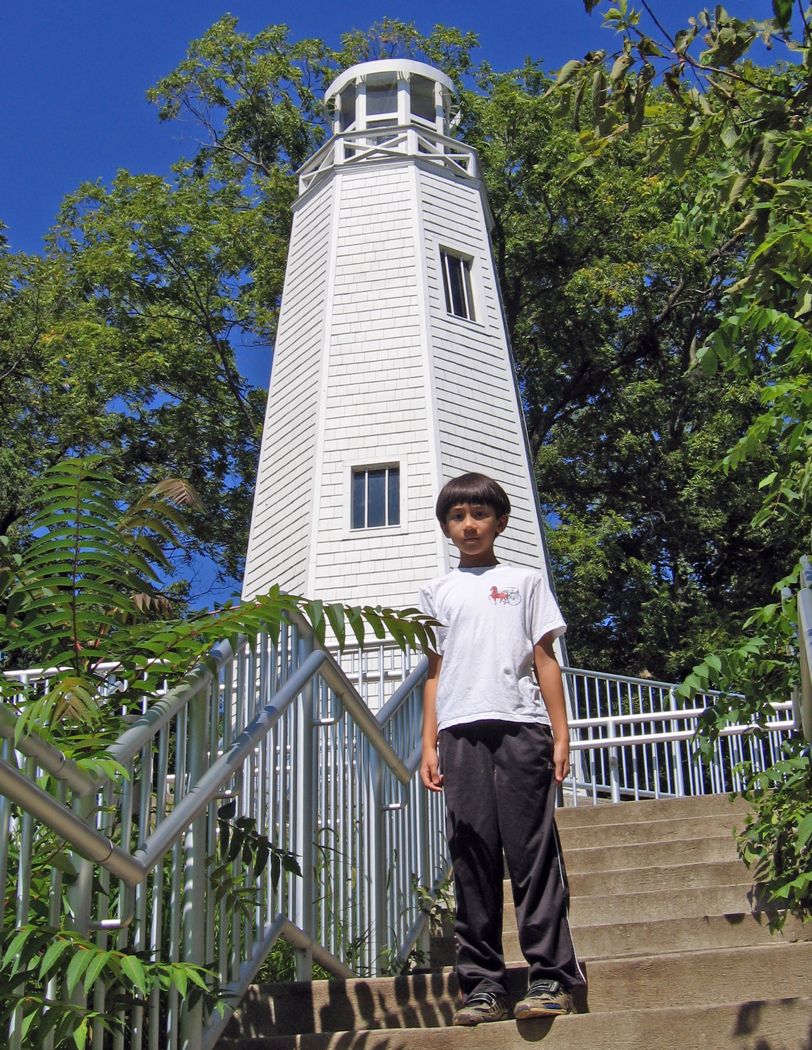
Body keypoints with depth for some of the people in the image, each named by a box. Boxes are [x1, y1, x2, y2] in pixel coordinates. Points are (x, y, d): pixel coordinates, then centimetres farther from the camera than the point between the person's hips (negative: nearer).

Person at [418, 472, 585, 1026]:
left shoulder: (525, 581, 16)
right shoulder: (437, 592, 20)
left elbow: (545, 659, 11)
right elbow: (435, 671, 16)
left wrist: (560, 733, 2)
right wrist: (428, 745, 7)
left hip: (521, 725, -2)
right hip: (460, 731, 2)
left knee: (532, 849, -6)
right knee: (473, 856, 0)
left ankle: (551, 975, -3)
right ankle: (484, 981, 2)